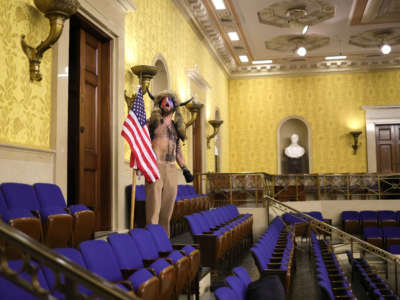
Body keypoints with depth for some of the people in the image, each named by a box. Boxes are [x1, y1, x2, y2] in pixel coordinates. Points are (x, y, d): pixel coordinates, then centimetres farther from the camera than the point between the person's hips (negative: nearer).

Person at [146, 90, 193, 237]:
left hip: (172, 169, 5)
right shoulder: (152, 122, 5)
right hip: (156, 166, -5)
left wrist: (185, 169, 17)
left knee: (167, 209, 7)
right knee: (154, 207, -8)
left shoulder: (176, 126, 20)